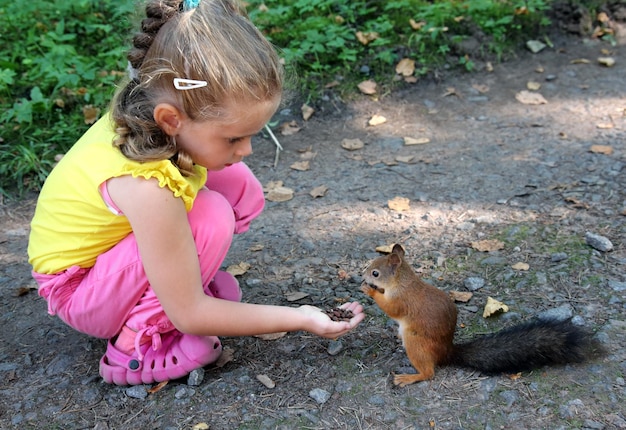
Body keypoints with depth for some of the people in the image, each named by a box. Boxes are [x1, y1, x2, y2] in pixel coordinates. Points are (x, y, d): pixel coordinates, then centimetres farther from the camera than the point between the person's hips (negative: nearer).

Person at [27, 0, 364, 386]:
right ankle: (135, 349, -15)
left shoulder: (154, 110, -20)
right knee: (210, 216, -31)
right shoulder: (146, 188, -39)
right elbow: (188, 314, -29)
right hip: (79, 290, -7)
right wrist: (300, 319, -23)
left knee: (238, 184, -11)